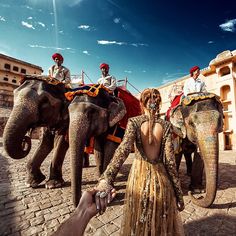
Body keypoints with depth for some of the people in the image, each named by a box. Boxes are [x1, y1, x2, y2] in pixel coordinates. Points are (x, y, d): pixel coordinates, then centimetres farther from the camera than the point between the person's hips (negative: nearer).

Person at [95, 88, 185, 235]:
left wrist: (106, 179, -36)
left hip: (140, 177, -1)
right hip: (161, 179, 1)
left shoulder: (134, 122, -9)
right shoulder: (166, 125, -5)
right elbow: (170, 161, -8)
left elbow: (124, 149, -27)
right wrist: (179, 193, 1)